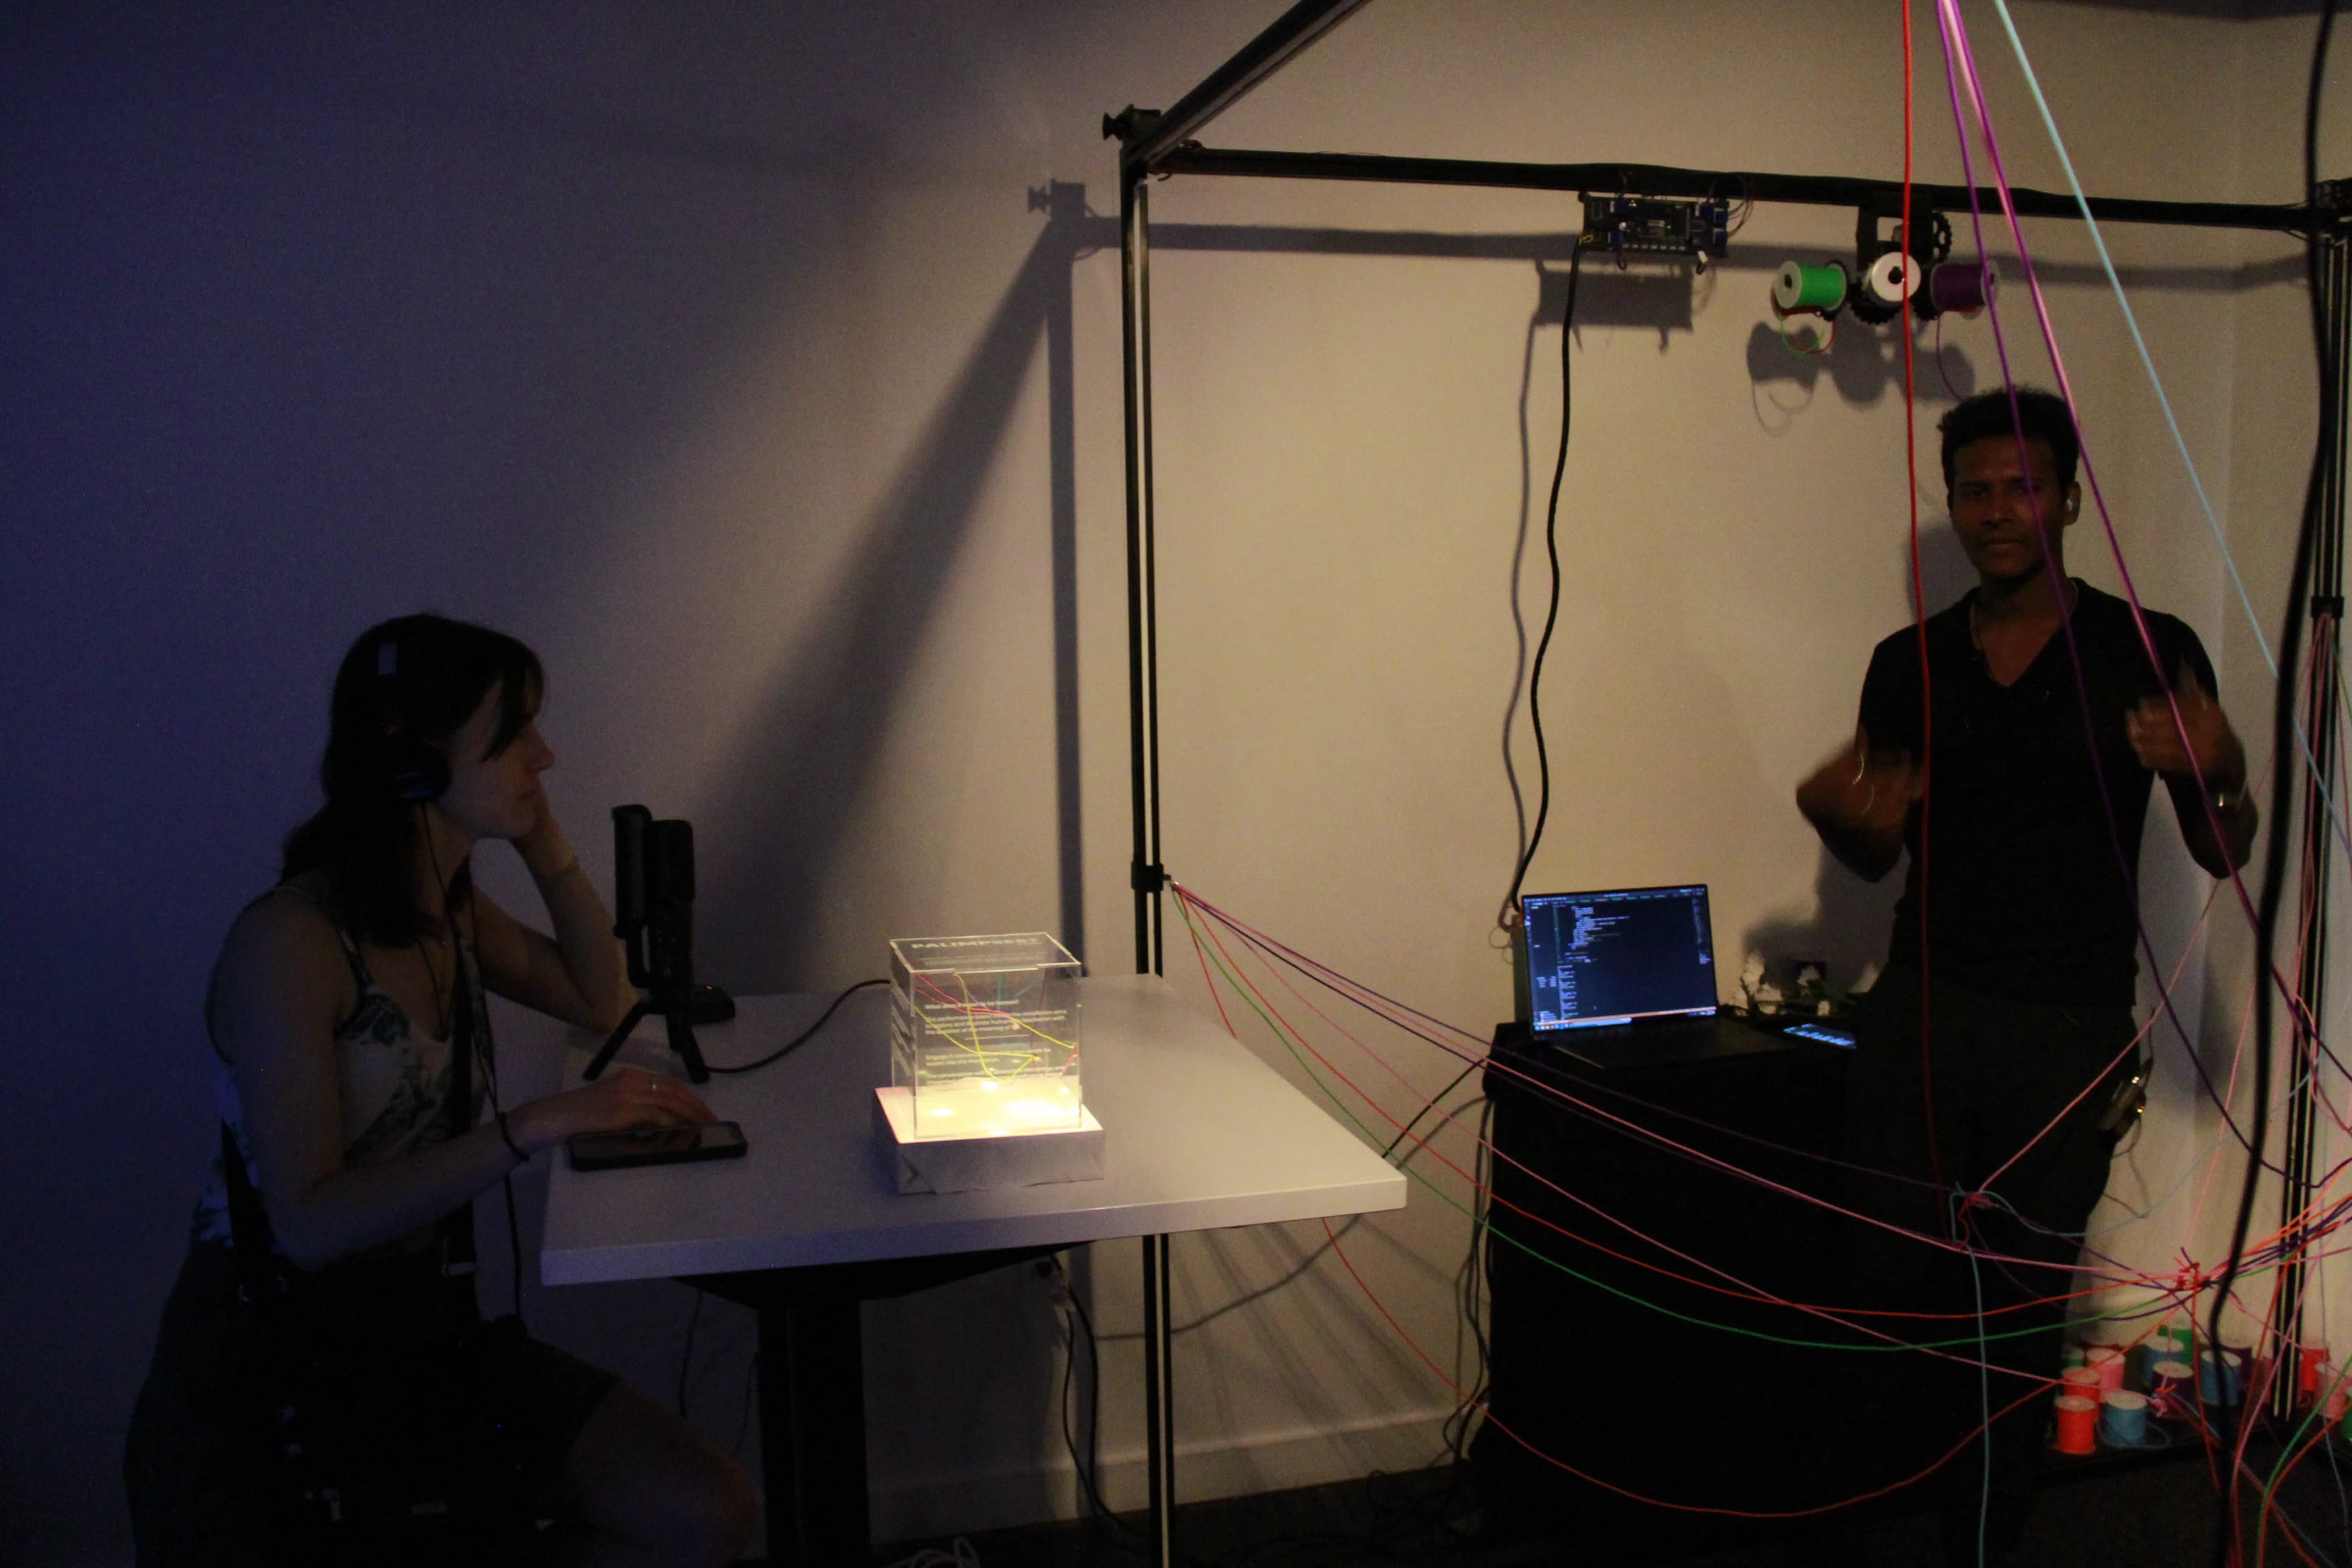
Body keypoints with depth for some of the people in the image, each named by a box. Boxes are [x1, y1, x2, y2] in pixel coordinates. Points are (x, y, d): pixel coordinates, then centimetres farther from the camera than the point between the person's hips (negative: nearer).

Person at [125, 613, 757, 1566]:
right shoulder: (287, 942, -19)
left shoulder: (451, 912, 6)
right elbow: (310, 1222, -24)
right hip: (264, 1385, -7)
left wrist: (542, 838, 6)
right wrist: (537, 1126, -30)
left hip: (422, 1335, 8)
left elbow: (602, 1001, 18)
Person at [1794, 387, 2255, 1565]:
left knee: (2020, 1310, 0)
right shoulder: (1908, 663, 9)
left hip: (2068, 1026, -2)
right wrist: (1836, 816, -6)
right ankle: (1926, 1471, 29)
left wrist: (2219, 778, -18)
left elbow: (2223, 857, 3)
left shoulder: (2149, 653, 0)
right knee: (1888, 1288, 2)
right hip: (1919, 1011, 3)